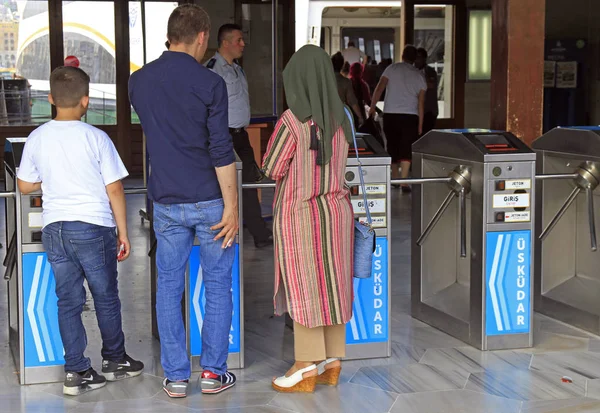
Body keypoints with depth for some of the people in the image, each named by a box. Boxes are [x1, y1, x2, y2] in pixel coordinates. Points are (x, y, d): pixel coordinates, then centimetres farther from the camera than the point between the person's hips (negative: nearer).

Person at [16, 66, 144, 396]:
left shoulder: (36, 139, 0)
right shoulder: (96, 138, -9)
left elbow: (25, 186, 9)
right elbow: (114, 190, -8)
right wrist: (123, 233, 0)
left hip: (54, 229, 3)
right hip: (93, 227, -3)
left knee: (68, 301, 9)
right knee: (106, 297, 13)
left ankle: (76, 372, 11)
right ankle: (115, 360, 28)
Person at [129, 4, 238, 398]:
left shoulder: (139, 81, 2)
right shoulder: (210, 83, -12)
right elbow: (221, 151, -15)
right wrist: (231, 207, -11)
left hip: (167, 202, 3)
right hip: (209, 201, -3)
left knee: (169, 288, 11)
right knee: (218, 287, 10)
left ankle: (176, 376, 13)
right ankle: (214, 372, 14)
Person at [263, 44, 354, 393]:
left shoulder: (292, 121, -18)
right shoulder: (341, 117, 3)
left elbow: (272, 169, -10)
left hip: (300, 215, -6)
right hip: (335, 210, 6)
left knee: (303, 290, 0)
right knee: (331, 286, 11)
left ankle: (306, 369, 6)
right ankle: (331, 363, 17)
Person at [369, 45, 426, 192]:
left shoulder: (392, 69, 5)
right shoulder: (419, 76, 8)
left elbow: (379, 88, -5)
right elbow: (421, 102, 5)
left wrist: (372, 107, 0)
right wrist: (420, 124, 7)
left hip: (390, 114, 1)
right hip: (410, 116, -1)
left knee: (392, 146, 14)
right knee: (406, 148, -3)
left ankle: (394, 179, 26)